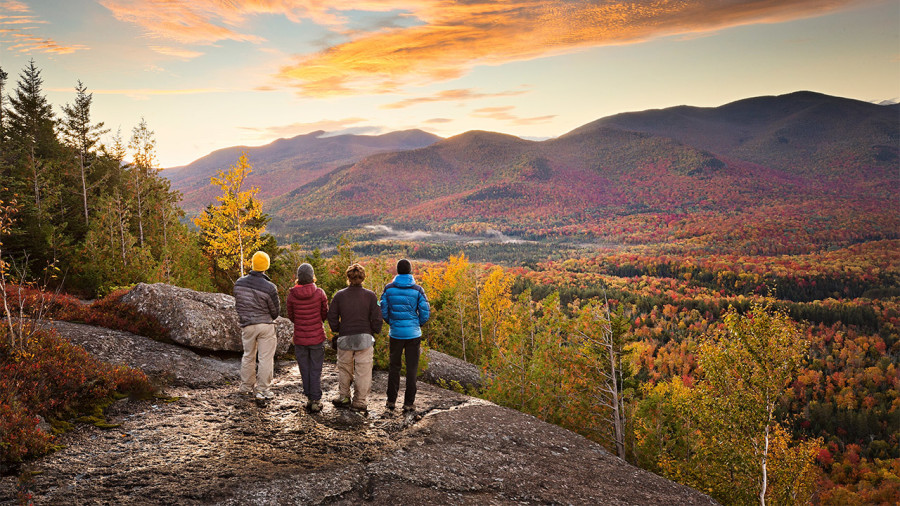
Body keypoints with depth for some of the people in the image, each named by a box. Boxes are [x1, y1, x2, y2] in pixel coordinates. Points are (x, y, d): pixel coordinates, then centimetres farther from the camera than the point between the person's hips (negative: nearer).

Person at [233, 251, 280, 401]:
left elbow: (237, 305, 9)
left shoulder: (239, 283, -4)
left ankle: (246, 386, 31)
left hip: (247, 326, 5)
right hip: (265, 326, -4)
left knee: (248, 356, 20)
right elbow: (275, 311, -6)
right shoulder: (269, 287, -17)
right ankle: (263, 390, 5)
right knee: (266, 358, 3)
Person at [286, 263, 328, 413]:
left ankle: (309, 398, 20)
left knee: (305, 369, 14)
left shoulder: (292, 295, -9)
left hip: (299, 338, 1)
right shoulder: (320, 293, -12)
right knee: (316, 370, 9)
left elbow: (291, 317, 3)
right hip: (317, 338, -1)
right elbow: (325, 314, 1)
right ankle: (316, 401, 11)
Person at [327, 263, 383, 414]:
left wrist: (337, 331, 17)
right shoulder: (370, 295, -7)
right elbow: (376, 318, -6)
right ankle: (359, 402, 11)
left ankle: (343, 397, 25)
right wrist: (374, 332, 11)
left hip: (344, 339, 2)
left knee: (344, 369, 20)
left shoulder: (339, 296, -3)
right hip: (365, 339, -1)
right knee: (363, 371, 7)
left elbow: (332, 317, 0)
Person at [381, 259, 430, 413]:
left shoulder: (389, 288, -3)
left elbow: (383, 311, 0)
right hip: (413, 334, -1)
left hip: (395, 333, 2)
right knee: (411, 368, 6)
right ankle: (409, 403, 8)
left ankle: (391, 400, 18)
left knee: (394, 366, 16)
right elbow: (425, 313, -6)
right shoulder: (417, 290, -7)